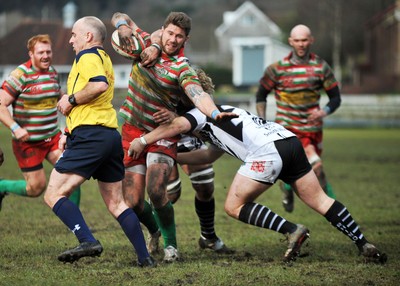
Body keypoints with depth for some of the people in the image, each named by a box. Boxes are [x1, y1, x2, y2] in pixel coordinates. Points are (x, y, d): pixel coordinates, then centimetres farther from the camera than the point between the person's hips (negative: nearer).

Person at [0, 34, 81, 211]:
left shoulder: (52, 72, 7)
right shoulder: (20, 75, -15)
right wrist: (15, 127, -30)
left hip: (53, 137, 6)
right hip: (27, 141, -6)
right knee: (36, 188, -2)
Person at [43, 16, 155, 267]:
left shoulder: (88, 57, -5)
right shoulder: (104, 58, 25)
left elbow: (99, 85, -25)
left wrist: (71, 99, -12)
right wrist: (70, 132, 29)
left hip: (91, 136, -10)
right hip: (111, 134, 10)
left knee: (54, 195, -9)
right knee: (116, 203, 12)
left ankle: (88, 241, -23)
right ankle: (145, 258, 8)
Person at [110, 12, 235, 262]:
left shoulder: (183, 68, -14)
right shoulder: (146, 44, 0)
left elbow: (198, 95, -33)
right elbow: (119, 16, 13)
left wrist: (215, 113, -54)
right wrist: (123, 26, -11)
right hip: (132, 131, 4)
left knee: (156, 191, -23)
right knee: (133, 201, -2)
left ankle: (170, 243, 0)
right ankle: (155, 231, 31)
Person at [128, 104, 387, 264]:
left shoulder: (205, 111, 14)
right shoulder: (224, 114, 39)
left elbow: (179, 125, -6)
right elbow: (209, 156, 47)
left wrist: (143, 141, 2)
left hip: (268, 151, -9)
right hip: (291, 142, 9)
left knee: (234, 206, 2)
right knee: (320, 200, 10)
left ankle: (292, 231, -8)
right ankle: (364, 245, 3)